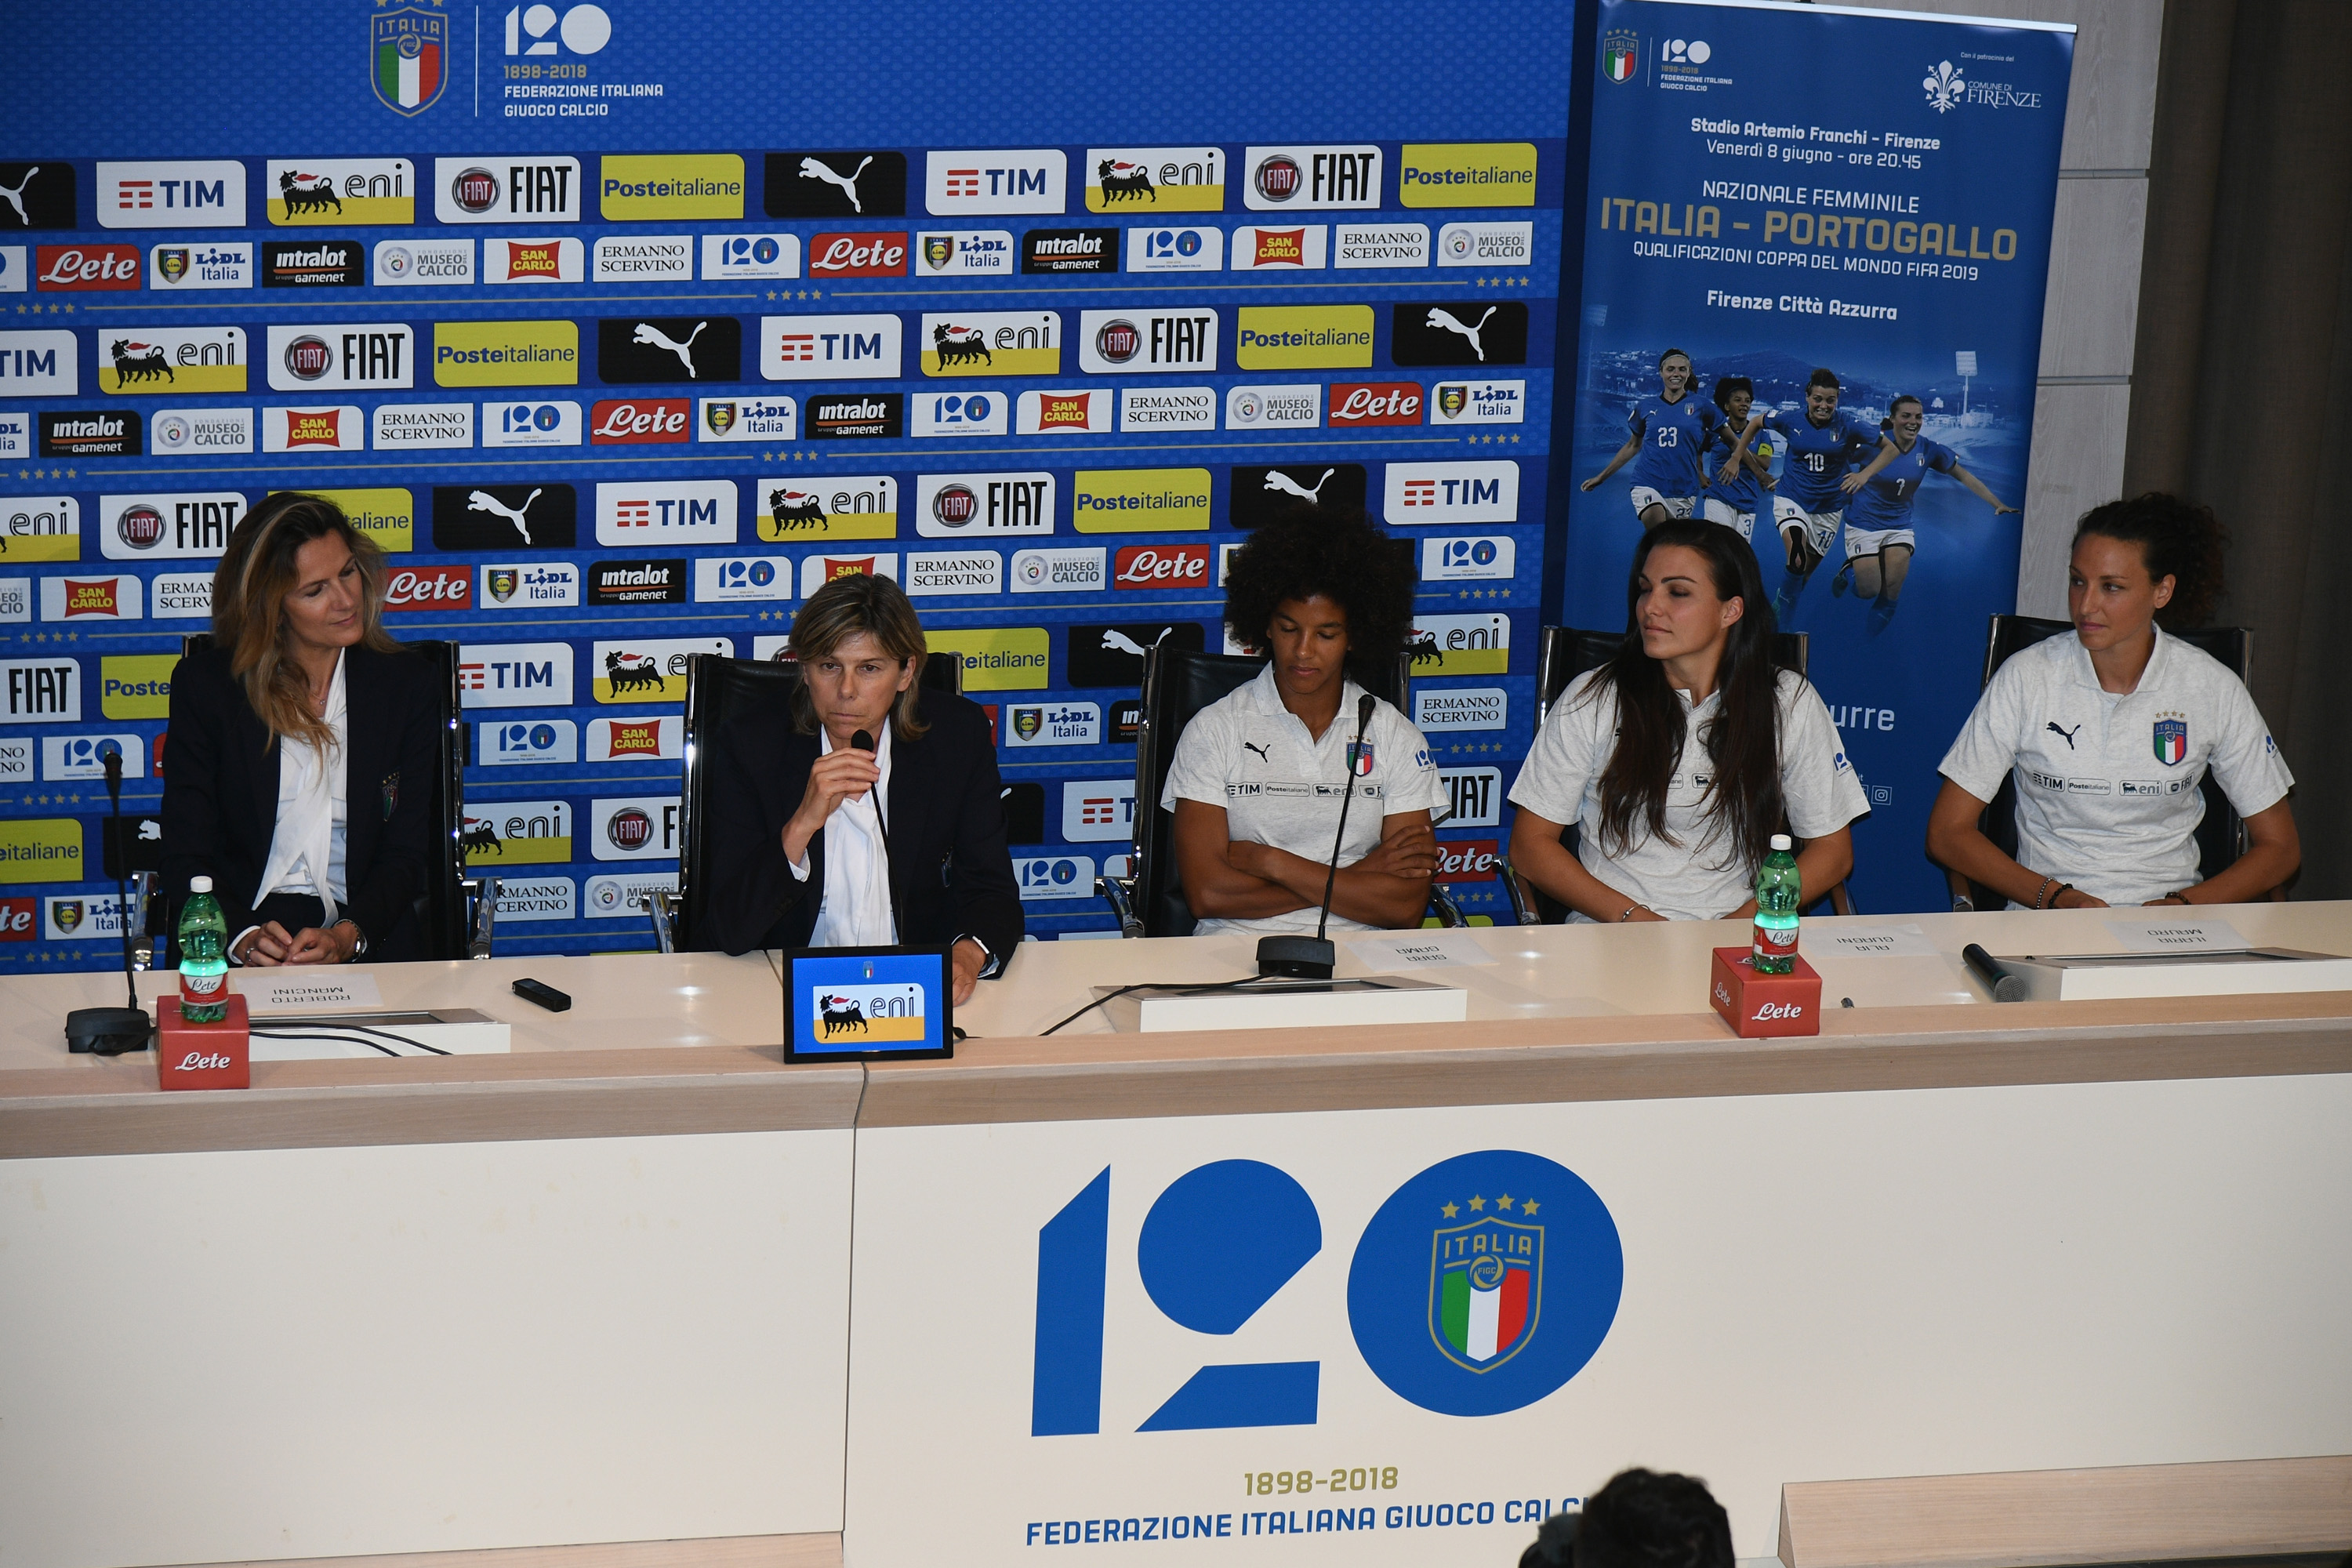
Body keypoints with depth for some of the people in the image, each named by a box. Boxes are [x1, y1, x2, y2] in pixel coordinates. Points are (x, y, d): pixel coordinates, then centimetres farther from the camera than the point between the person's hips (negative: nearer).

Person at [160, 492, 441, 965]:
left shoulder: (405, 683, 7)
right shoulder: (204, 685, 4)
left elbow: (408, 854, 5)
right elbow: (187, 856, 1)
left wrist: (347, 937, -15)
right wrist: (243, 937, -19)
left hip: (367, 940, 1)